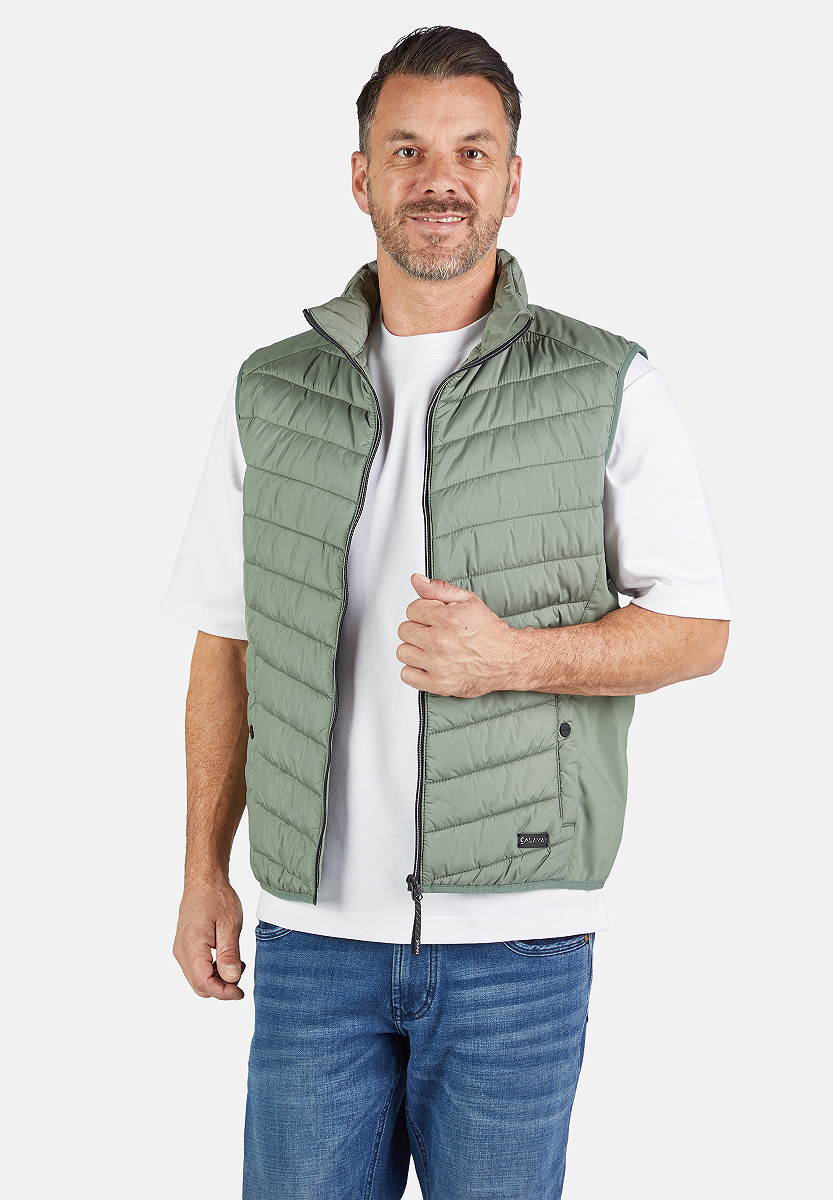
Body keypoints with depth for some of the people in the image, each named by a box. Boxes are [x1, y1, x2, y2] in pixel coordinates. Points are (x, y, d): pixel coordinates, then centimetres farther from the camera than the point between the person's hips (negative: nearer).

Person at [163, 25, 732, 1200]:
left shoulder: (611, 391, -1)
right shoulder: (269, 397, 6)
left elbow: (698, 629, 0)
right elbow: (225, 644, 11)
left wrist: (513, 656, -16)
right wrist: (205, 869, 8)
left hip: (516, 934, -2)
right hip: (315, 927, 2)